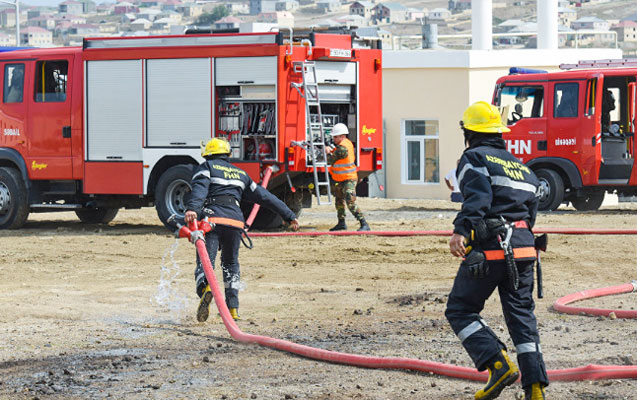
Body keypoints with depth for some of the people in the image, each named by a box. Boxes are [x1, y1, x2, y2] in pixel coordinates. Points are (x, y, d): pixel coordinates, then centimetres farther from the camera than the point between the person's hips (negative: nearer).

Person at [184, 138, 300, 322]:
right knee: (231, 265, 20)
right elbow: (264, 196, 29)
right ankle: (233, 308, 13)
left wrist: (192, 208, -27)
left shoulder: (206, 167, 13)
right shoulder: (240, 174, 28)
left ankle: (205, 288, -45)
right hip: (235, 221, 4)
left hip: (212, 219, -4)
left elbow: (200, 188, -9)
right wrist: (289, 215, 33)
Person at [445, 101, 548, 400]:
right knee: (521, 315, 11)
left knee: (460, 311, 4)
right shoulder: (520, 166, 23)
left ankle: (499, 366, -14)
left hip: (488, 249, -7)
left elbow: (478, 197, -19)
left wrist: (461, 230, -31)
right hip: (523, 248, 7)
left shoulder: (474, 158, 0)